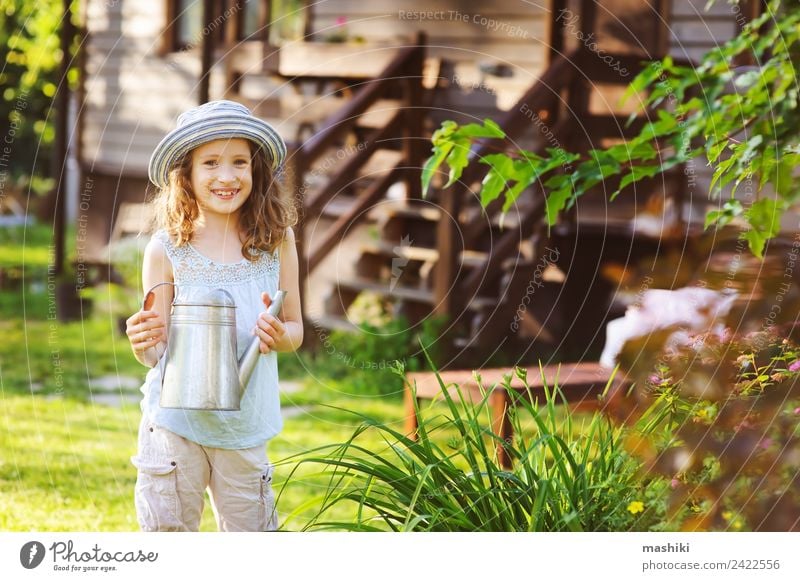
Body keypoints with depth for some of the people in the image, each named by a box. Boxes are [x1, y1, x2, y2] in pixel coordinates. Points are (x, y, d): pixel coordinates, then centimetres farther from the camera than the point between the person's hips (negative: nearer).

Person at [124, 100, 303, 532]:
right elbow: (157, 350, -1)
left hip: (245, 429, 2)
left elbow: (296, 330, 7)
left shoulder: (276, 240, -1)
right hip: (175, 425, -2)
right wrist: (142, 345, -24)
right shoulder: (167, 250, -6)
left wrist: (279, 334, -15)